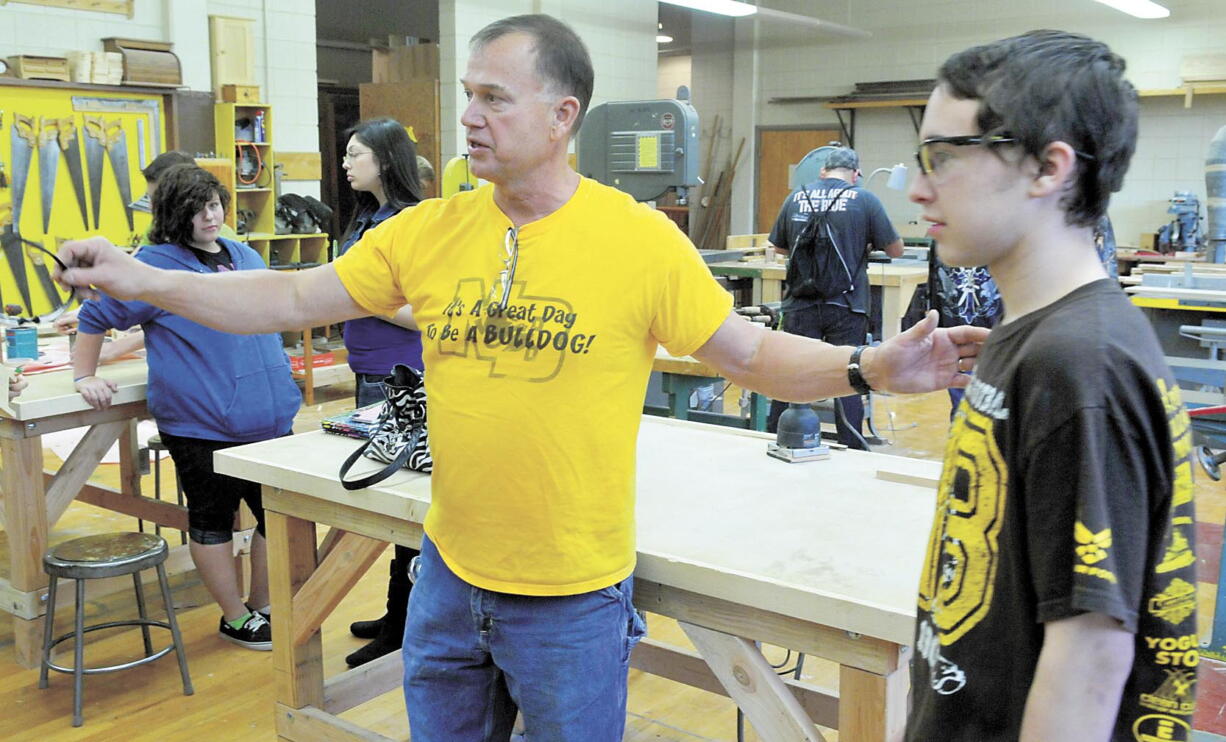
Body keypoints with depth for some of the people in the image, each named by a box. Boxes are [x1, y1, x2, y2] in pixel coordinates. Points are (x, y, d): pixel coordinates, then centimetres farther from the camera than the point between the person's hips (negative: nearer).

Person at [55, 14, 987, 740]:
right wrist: (143, 280, -3)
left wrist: (867, 367, -26)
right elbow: (297, 299, 3)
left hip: (575, 598, -4)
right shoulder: (428, 230, -3)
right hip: (449, 575, 5)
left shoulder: (640, 238, -14)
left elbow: (750, 352, -10)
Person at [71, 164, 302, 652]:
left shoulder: (245, 256, 12)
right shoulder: (157, 264, -8)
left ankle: (262, 606, 29)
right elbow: (95, 317, -1)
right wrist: (85, 376, -1)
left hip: (267, 416, 7)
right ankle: (235, 618, 22)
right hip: (202, 424, -6)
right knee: (212, 519, 7)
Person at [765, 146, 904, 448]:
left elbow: (779, 247, 17)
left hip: (800, 306, 2)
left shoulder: (796, 197, 6)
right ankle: (852, 452, 10)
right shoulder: (864, 200, -3)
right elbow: (896, 250, 3)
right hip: (846, 307, -2)